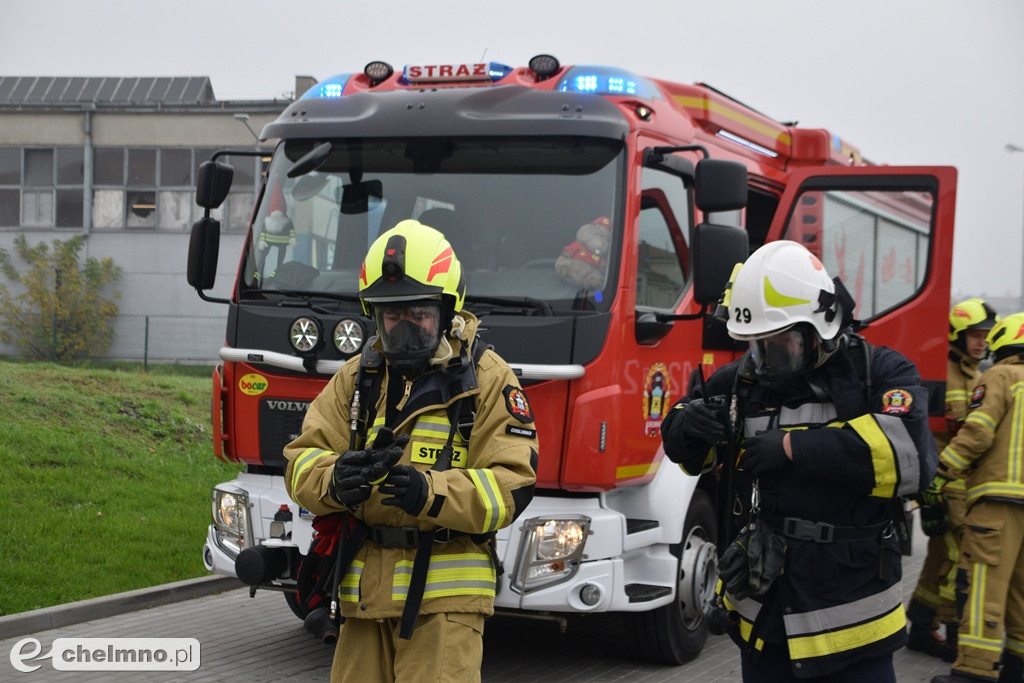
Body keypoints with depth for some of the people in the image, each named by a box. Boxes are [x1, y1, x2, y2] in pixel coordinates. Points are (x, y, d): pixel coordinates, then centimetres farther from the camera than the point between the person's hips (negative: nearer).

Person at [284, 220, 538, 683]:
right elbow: (301, 462, 5)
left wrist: (430, 492, -26)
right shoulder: (356, 377, 12)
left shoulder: (486, 379, -2)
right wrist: (335, 479, -20)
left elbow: (512, 485, -10)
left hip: (444, 594, -5)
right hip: (365, 588, 5)